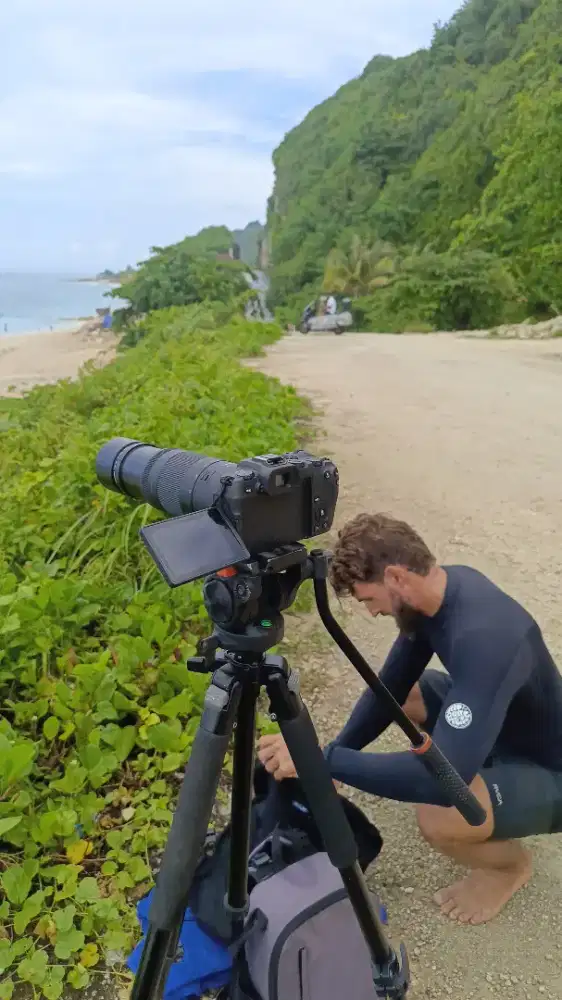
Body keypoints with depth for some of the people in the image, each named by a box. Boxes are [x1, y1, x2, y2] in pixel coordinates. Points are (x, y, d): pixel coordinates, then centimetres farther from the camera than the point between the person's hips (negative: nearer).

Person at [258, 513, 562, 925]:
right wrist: (333, 760, -10)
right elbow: (390, 685, -2)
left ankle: (511, 864, 4)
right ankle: (485, 772, 19)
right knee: (399, 695, 5)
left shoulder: (484, 638, -38)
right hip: (502, 726, 7)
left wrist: (323, 760, -37)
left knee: (439, 816, -31)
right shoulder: (443, 586, -11)